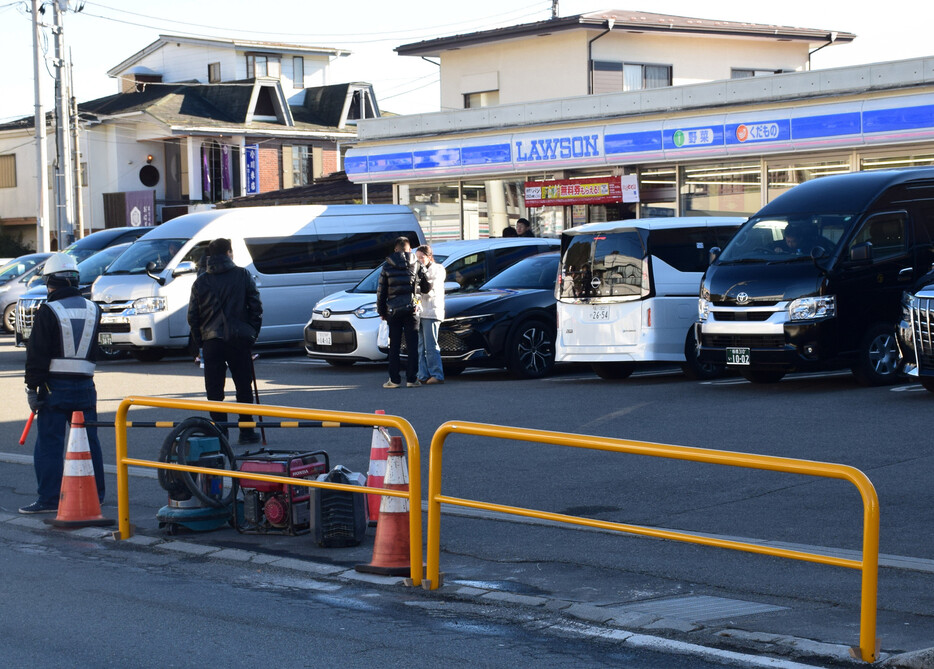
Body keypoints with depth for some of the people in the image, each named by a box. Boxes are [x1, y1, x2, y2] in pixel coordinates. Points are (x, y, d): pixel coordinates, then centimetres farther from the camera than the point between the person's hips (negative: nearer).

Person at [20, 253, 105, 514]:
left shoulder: (48, 312, -10)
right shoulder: (92, 309, 8)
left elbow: (37, 355, -11)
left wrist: (32, 387, -7)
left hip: (55, 385, -5)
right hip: (85, 385, 5)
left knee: (49, 443, -2)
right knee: (89, 439, 12)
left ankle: (49, 499, -4)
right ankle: (95, 493, 18)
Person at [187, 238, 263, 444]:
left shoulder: (201, 282, 6)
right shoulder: (242, 275, 2)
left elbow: (192, 316, 5)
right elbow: (255, 306, -1)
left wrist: (199, 342, 13)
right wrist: (252, 333, 8)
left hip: (211, 341, 1)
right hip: (239, 339, 0)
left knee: (214, 390, 3)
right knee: (244, 388, 10)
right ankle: (246, 432, 11)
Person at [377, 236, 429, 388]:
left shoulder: (387, 267, 2)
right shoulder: (416, 266, 1)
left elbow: (381, 292, 4)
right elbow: (427, 288, 8)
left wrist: (381, 312, 12)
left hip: (393, 311, 0)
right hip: (411, 310, 0)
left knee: (394, 347, 4)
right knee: (412, 346, 2)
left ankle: (394, 379, 3)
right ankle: (412, 379, 0)